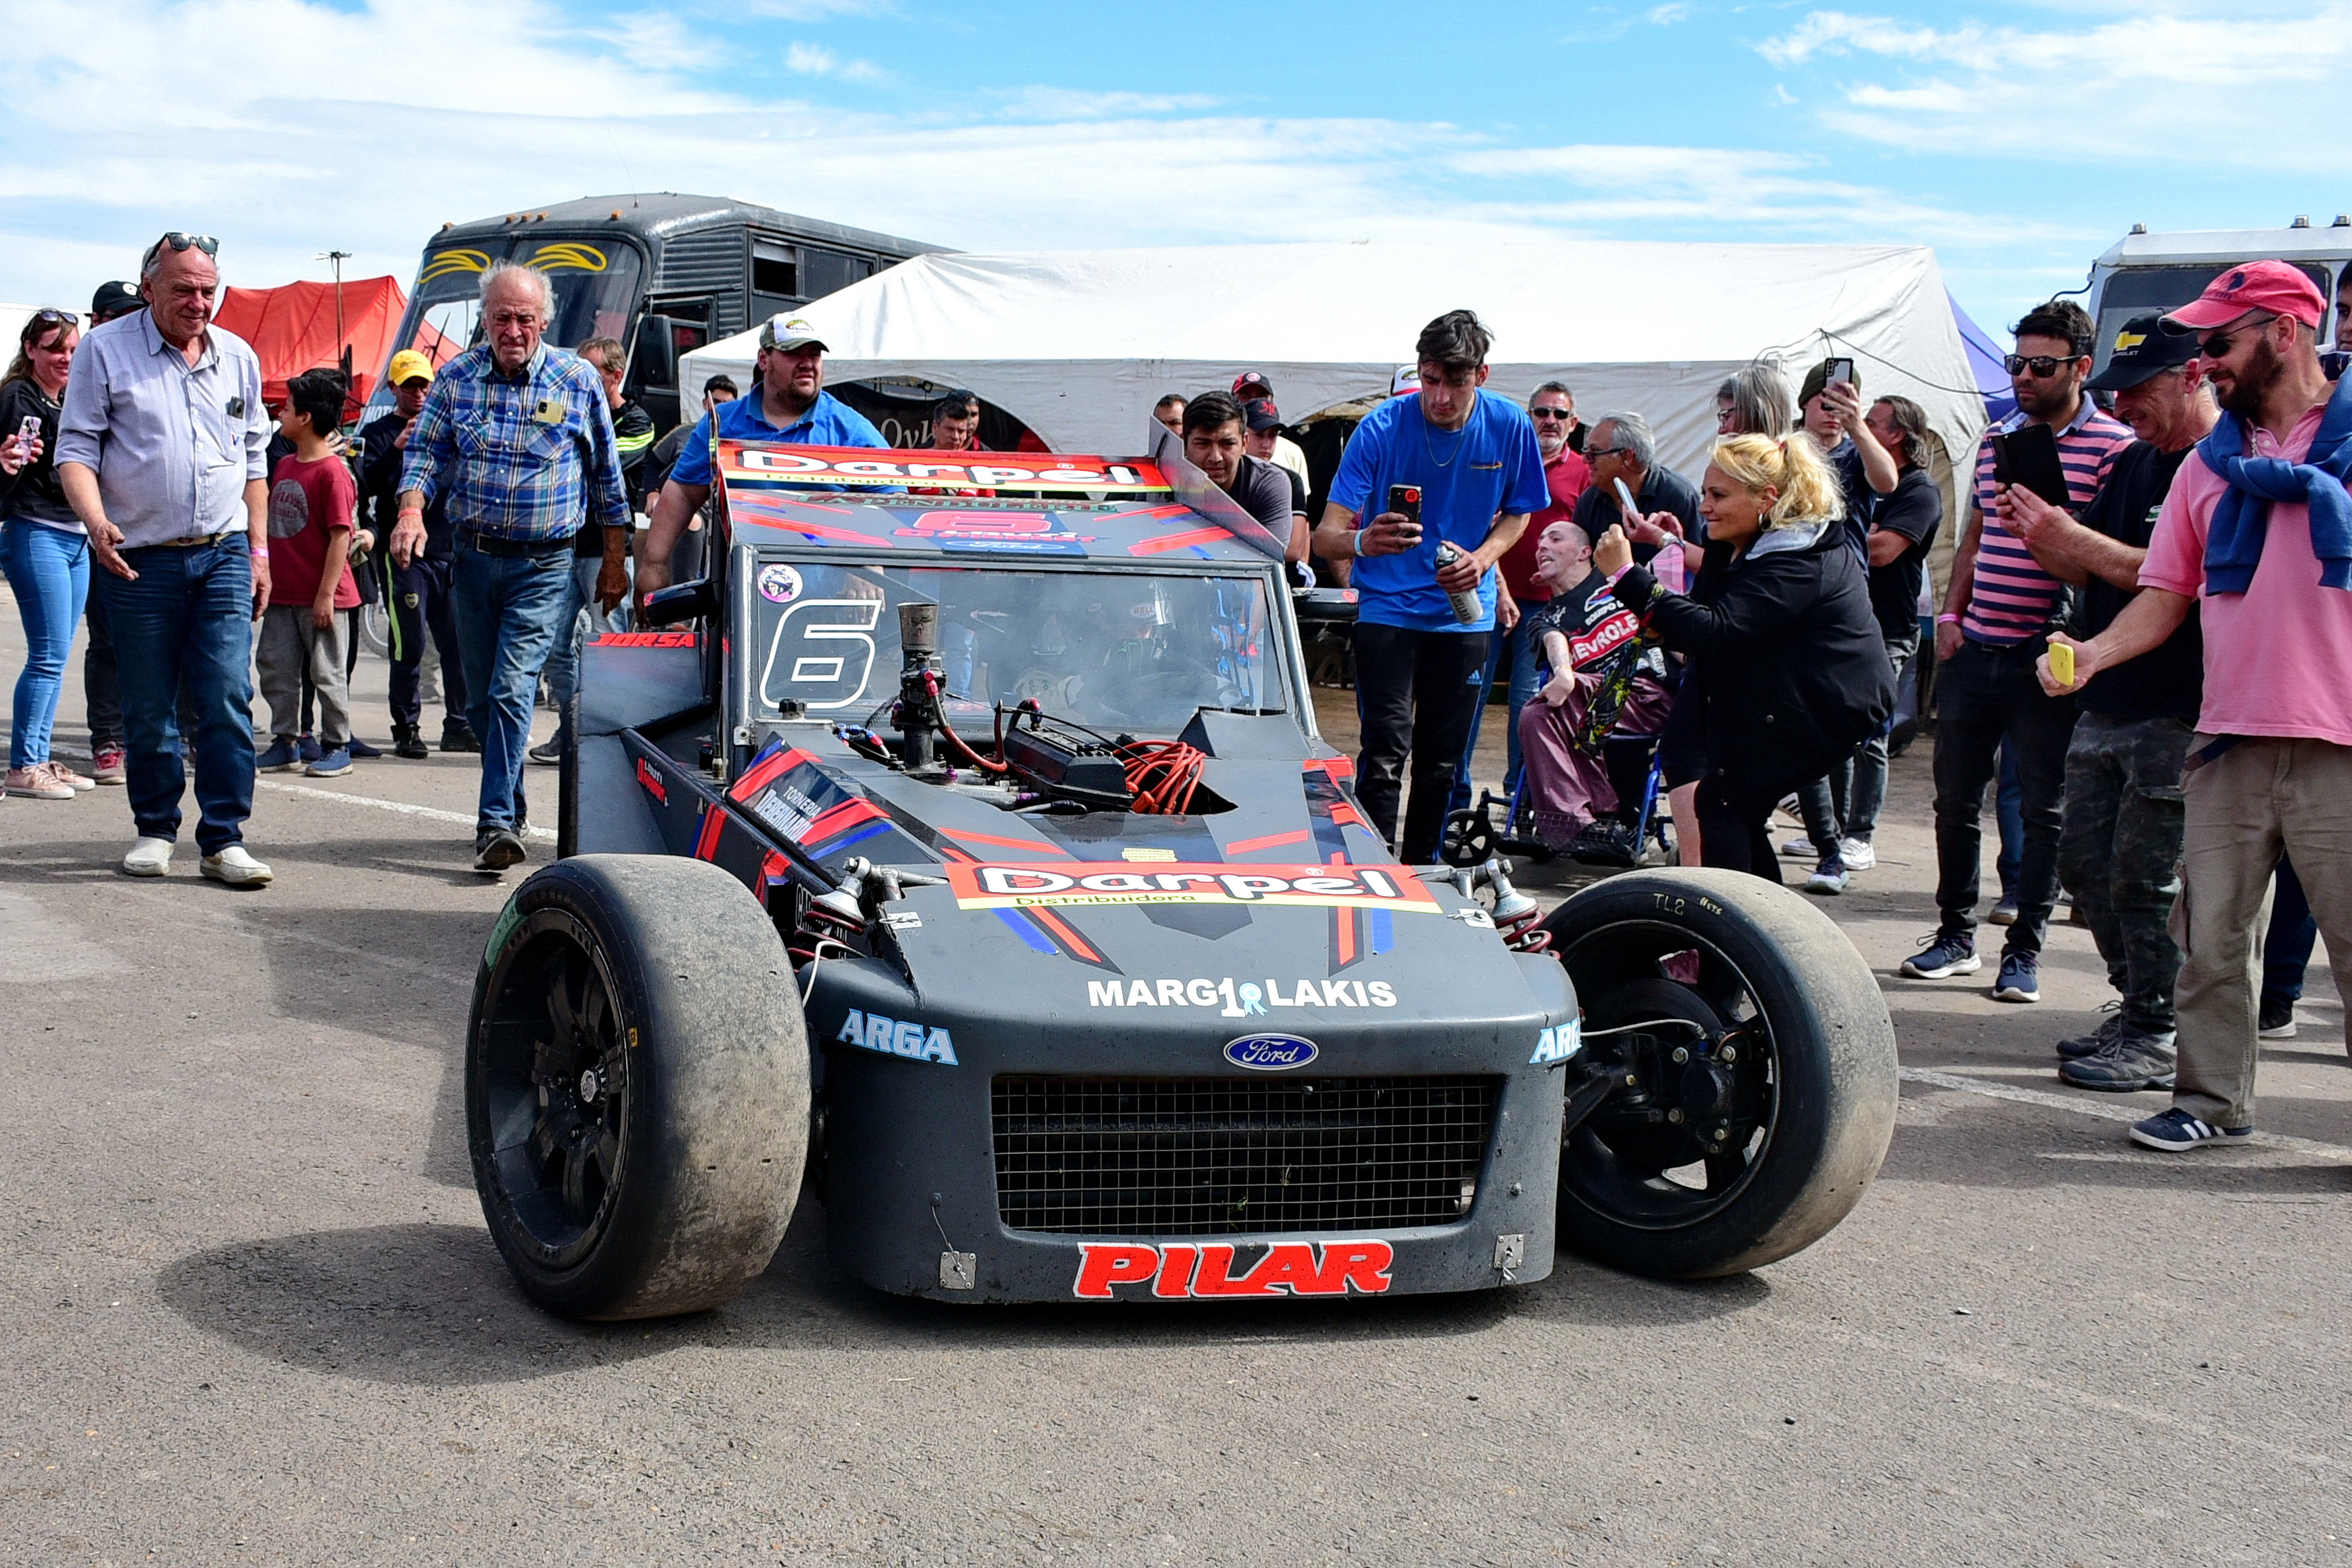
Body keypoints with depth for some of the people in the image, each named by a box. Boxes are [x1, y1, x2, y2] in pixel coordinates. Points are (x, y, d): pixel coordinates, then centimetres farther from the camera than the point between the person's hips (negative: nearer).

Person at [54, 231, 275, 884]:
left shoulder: (238, 357, 10)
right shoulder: (105, 351, 0)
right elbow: (76, 450, -3)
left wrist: (258, 549, 13)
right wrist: (96, 521, -21)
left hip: (224, 556, 2)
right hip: (138, 560, -2)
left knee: (228, 701, -6)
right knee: (148, 708, 5)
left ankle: (224, 840, -1)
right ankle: (155, 830, 20)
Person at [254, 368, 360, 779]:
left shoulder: (332, 471, -15)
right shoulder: (284, 467, 10)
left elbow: (340, 536, -17)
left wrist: (326, 595, -19)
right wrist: (265, 579, 16)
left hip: (321, 598, -8)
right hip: (282, 594, 8)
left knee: (327, 673, 1)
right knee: (275, 669, 9)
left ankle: (337, 747, 11)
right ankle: (286, 744, 19)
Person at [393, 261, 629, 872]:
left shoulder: (579, 381, -2)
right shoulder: (456, 378, 4)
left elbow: (606, 476, 6)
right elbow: (426, 453, 5)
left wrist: (614, 563, 8)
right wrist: (412, 508, -16)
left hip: (544, 567, -4)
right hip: (473, 559, 4)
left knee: (513, 689, -16)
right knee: (480, 698, 10)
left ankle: (496, 822, -18)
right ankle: (513, 802, 28)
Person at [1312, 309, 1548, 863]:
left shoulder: (1510, 428, -8)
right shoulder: (1382, 428, -16)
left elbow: (1517, 512, 10)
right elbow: (1326, 535, -18)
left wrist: (1482, 557, -10)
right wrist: (1363, 540, -42)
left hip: (1464, 610, 3)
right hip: (1387, 606, -3)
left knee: (1442, 756, 9)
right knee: (1385, 751, -12)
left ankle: (1421, 870, 24)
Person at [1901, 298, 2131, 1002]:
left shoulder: (2112, 445, -7)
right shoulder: (1996, 437, 13)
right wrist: (1951, 612, 9)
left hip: (2046, 656, -6)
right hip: (1973, 649, 6)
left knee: (2042, 808, 3)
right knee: (1955, 798, 12)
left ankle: (2024, 950, 11)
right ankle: (1956, 934, 24)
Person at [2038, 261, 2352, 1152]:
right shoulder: (2212, 461, 14)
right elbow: (2169, 591, 12)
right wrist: (2096, 652, -3)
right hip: (2229, 741, 5)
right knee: (2211, 934, 7)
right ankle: (2213, 1098, 17)